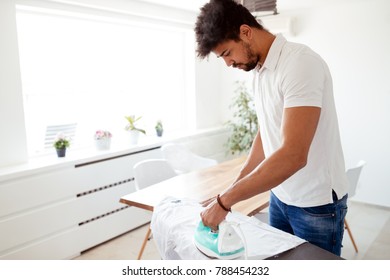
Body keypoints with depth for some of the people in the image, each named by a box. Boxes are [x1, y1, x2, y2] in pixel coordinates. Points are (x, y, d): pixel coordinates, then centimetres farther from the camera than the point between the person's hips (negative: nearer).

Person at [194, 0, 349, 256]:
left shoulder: (300, 63, -22)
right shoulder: (259, 70, 4)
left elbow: (293, 156, -31)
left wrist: (225, 201, -26)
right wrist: (233, 188, 7)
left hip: (316, 204, -7)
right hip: (279, 195, 7)